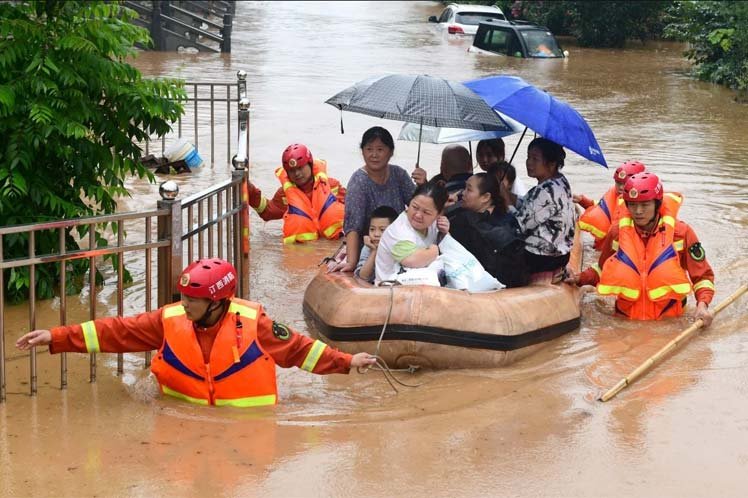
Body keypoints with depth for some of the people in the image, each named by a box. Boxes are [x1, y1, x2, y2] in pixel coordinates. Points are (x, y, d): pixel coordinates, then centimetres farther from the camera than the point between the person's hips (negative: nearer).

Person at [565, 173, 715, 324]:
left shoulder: (681, 232, -1)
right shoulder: (617, 233, 6)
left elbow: (703, 276, 6)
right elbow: (604, 270, 23)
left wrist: (702, 304, -11)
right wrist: (580, 278, 5)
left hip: (669, 322, -2)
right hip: (625, 320, 2)